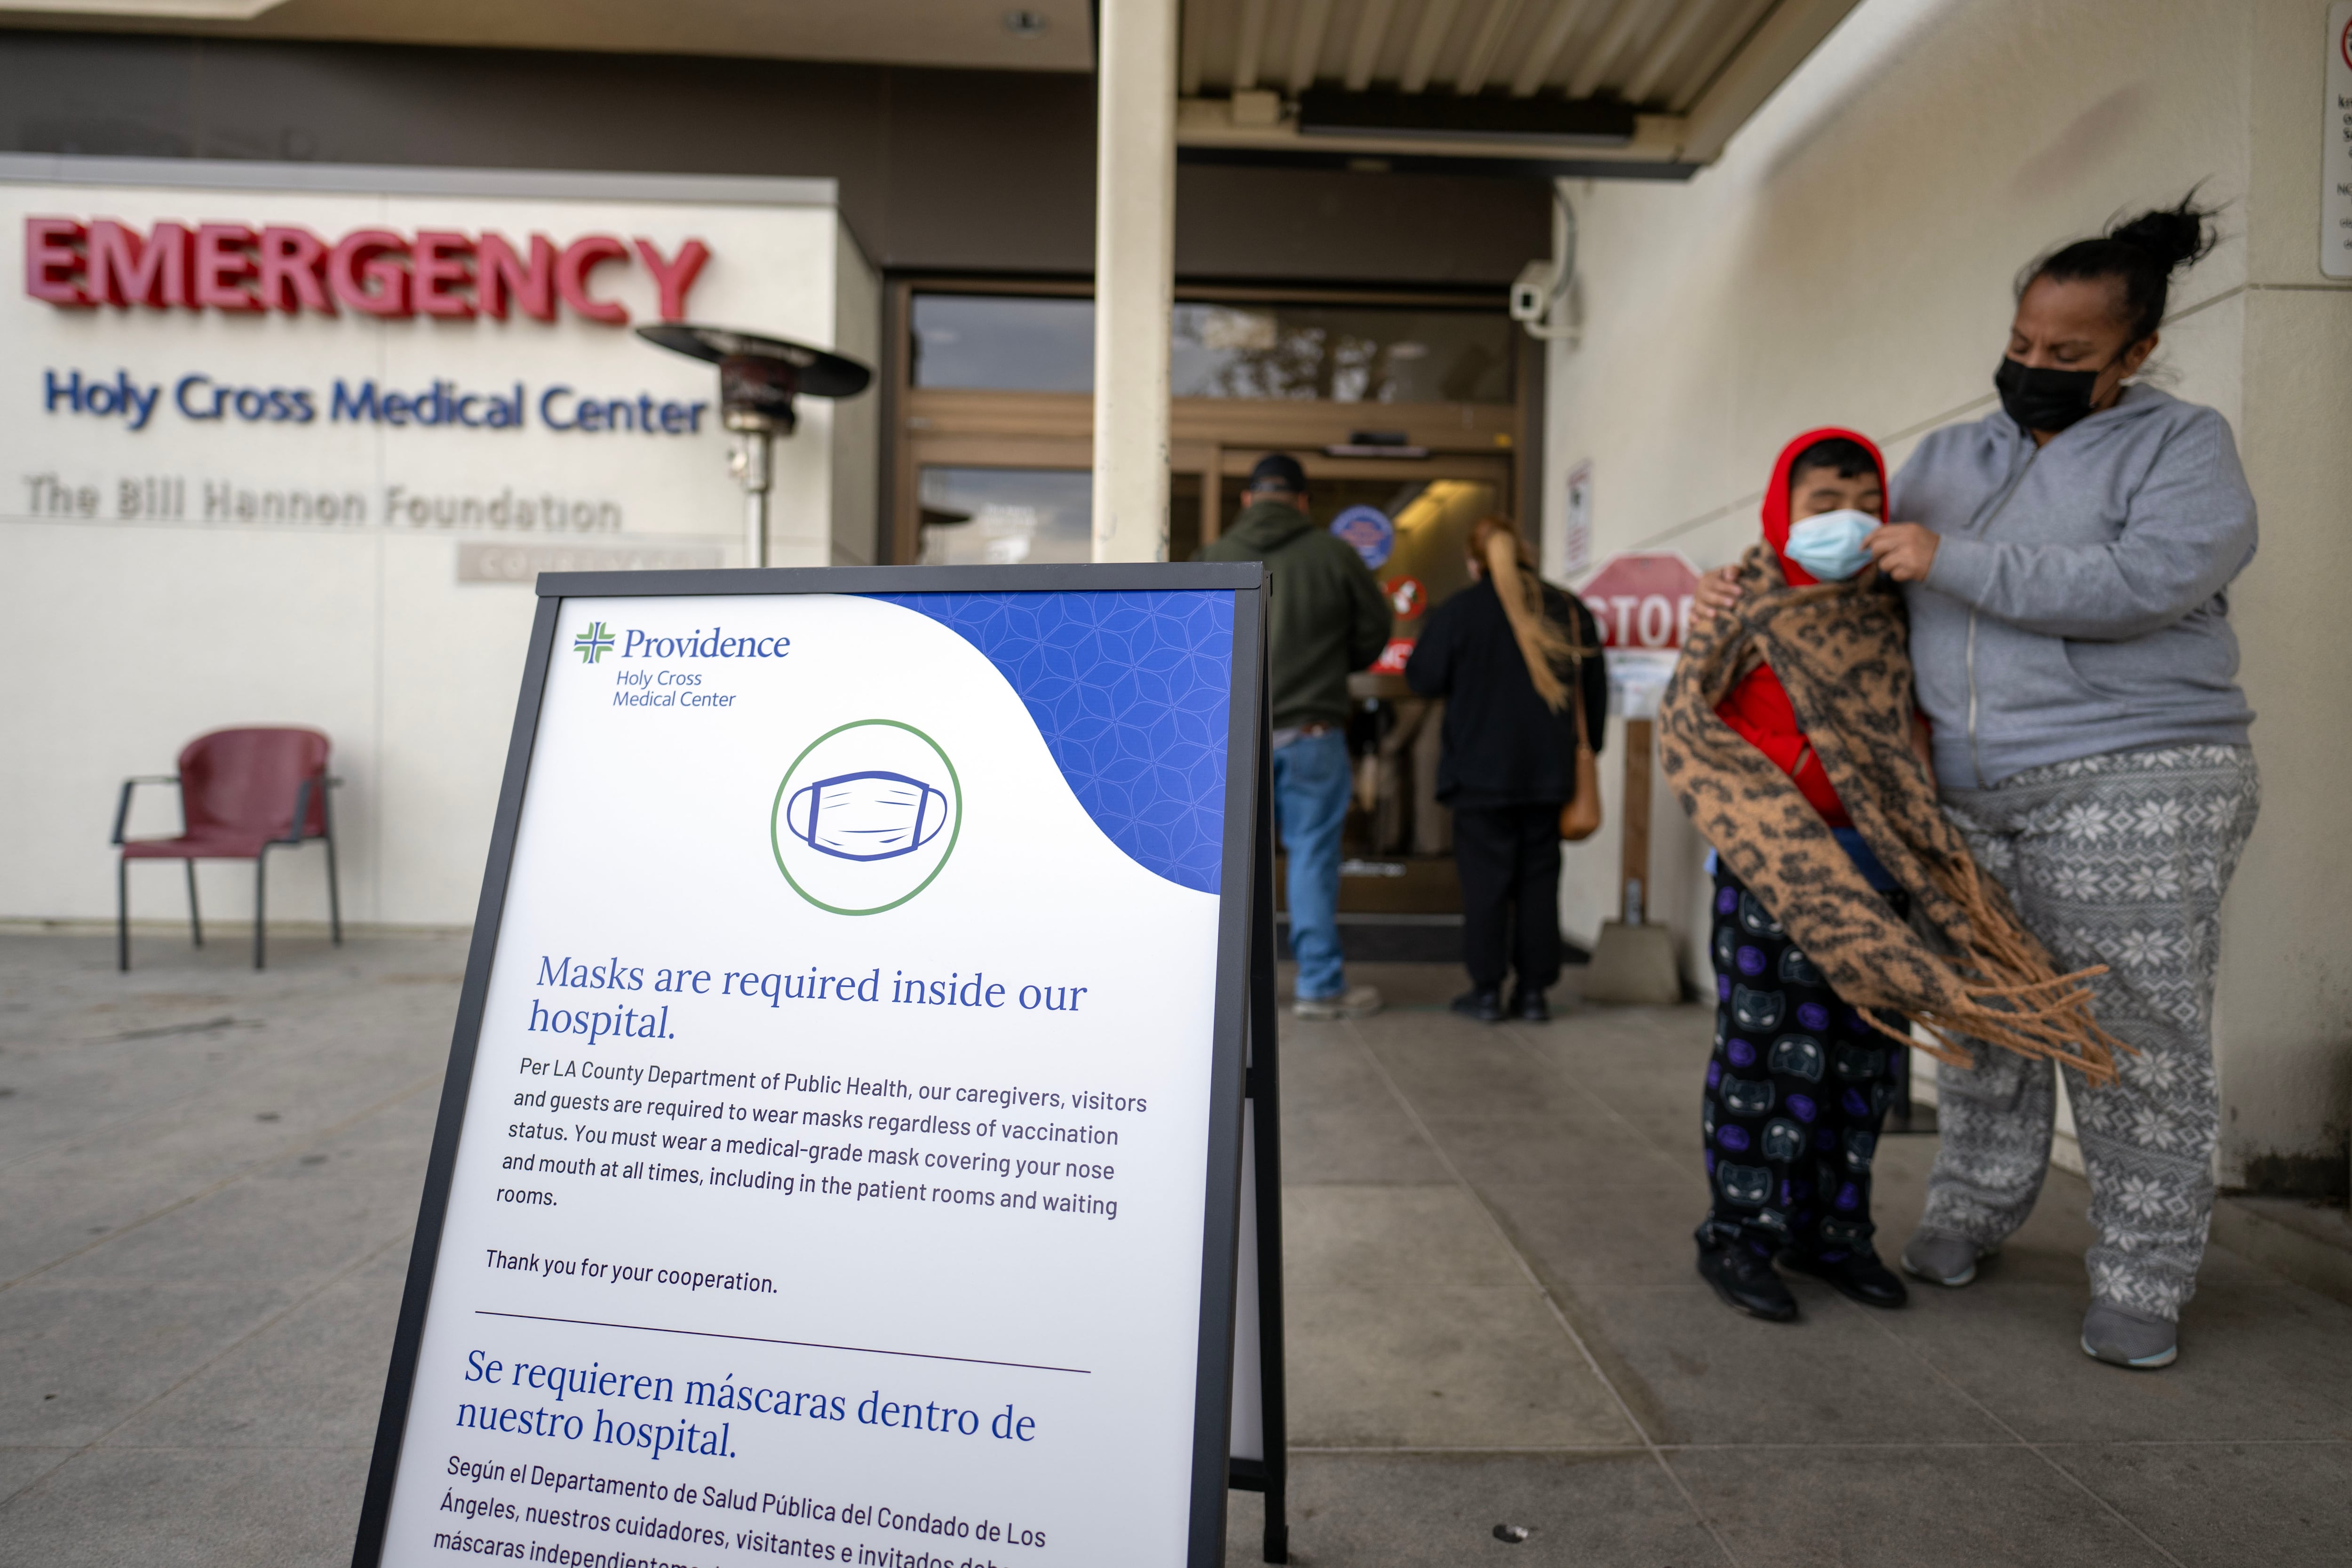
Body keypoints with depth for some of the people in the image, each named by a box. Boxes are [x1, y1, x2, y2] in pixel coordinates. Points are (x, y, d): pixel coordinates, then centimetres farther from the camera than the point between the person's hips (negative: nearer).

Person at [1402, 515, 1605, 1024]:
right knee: (1539, 878, 10)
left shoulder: (1458, 611, -8)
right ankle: (1535, 989, 12)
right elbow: (1595, 694, 10)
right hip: (1549, 772, 3)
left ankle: (1487, 990, 6)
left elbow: (1424, 678, -2)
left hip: (1481, 772, -3)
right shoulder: (1570, 612, 5)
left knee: (1485, 879, 3)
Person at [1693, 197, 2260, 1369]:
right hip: (1968, 798, 5)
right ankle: (1971, 1215, 28)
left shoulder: (2183, 447, 1)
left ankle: (2139, 1284, 12)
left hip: (2128, 785, -4)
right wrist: (1754, 598, 3)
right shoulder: (1948, 459, 17)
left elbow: (2146, 580, -17)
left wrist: (1953, 562, -17)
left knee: (2135, 1040, -1)